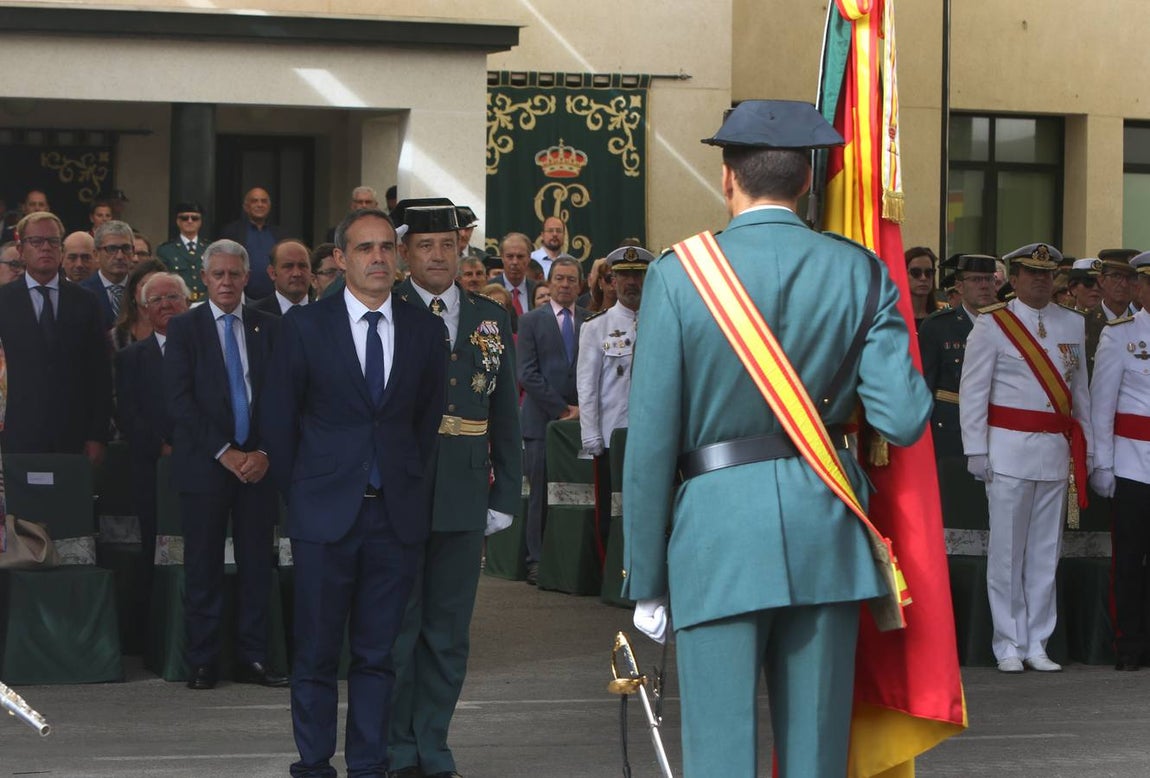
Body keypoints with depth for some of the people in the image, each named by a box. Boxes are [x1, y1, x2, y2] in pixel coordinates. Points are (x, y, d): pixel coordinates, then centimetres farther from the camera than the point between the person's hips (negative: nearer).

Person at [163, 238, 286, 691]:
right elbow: (180, 400, -4)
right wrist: (224, 452, -11)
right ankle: (202, 663, 6)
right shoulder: (184, 328, 3)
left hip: (258, 463, 2)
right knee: (203, 567, 0)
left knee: (257, 564, 3)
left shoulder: (269, 328, 9)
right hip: (204, 464, -2)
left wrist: (264, 453, -7)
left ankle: (252, 659, 10)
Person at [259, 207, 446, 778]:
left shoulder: (425, 329, 6)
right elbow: (278, 420, 5)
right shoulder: (306, 326, 0)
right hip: (325, 514, -2)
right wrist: (301, 496, 4)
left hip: (397, 515, 2)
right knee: (316, 652, 3)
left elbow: (430, 420, 12)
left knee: (377, 653, 6)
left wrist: (413, 489, 7)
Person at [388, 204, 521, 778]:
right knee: (394, 630, 3)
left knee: (448, 634, 10)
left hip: (464, 499, 4)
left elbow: (505, 416, 11)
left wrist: (505, 496, 7)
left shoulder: (491, 318, 10)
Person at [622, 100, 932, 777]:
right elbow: (904, 418, -5)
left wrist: (646, 578, 4)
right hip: (827, 526, 3)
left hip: (718, 531, -2)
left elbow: (651, 441, -4)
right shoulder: (860, 271, 2)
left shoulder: (678, 276, -4)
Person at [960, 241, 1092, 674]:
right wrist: (976, 450, -7)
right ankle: (1008, 645, 6)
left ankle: (1036, 643, 13)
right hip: (1009, 448, -4)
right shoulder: (992, 324, 0)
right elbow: (973, 390, -1)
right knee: (1007, 550, -1)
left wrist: (1087, 449, 13)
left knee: (1046, 551, 6)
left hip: (1057, 450, 4)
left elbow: (1080, 389, 16)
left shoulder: (1073, 324, 12)